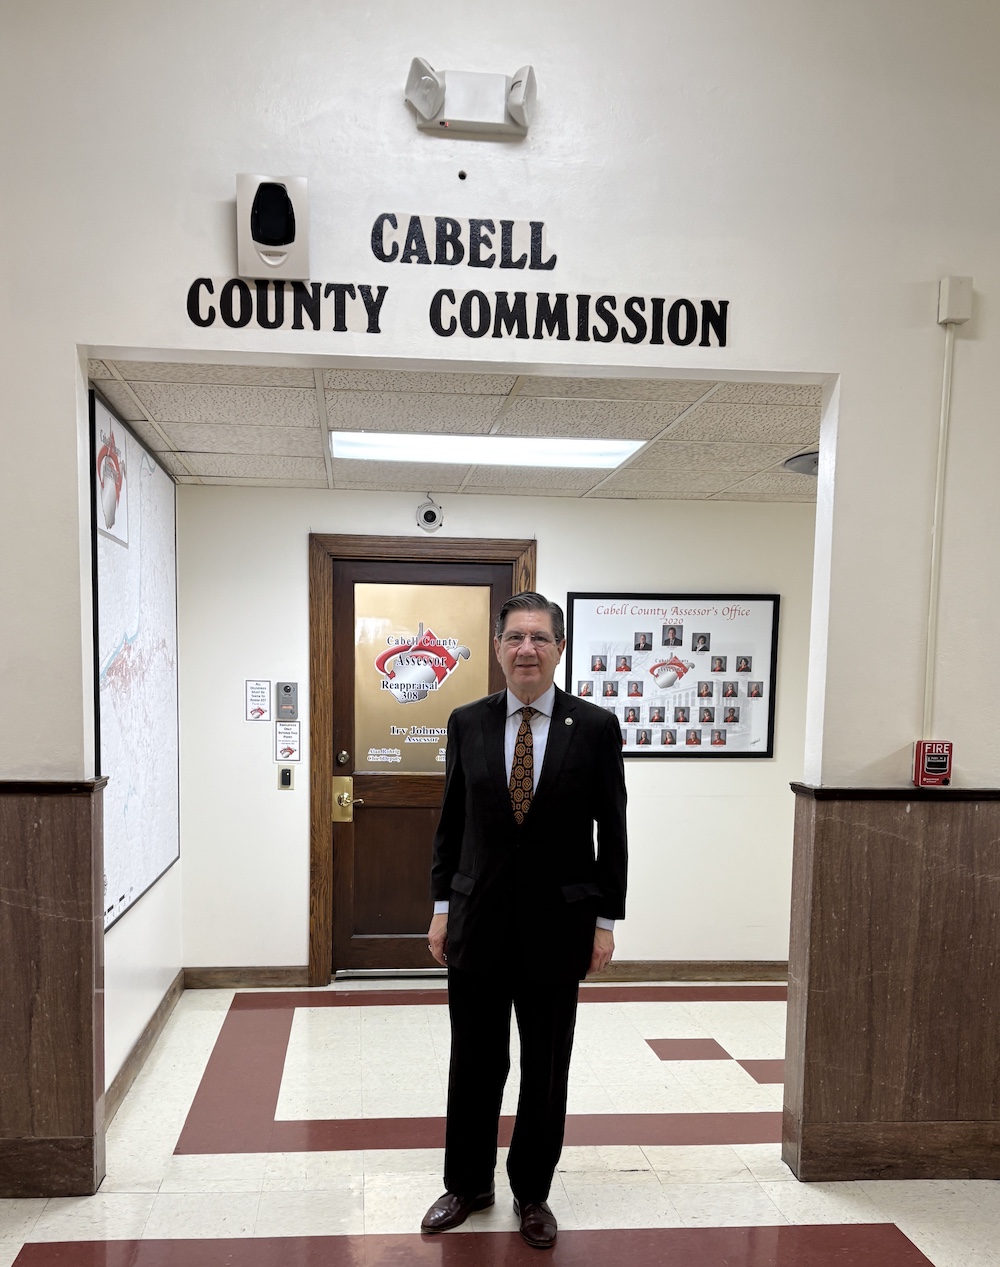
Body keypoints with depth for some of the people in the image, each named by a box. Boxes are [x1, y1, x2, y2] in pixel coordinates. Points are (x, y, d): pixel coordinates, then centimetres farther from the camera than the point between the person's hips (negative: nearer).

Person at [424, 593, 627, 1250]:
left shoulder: (595, 726, -5)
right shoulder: (467, 722, 1)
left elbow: (611, 832, -3)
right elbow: (450, 822, 6)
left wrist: (606, 921, -4)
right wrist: (442, 907, 4)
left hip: (557, 924, -1)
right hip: (478, 922, 2)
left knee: (546, 1071, 13)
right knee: (474, 1065, 15)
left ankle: (533, 1193, 35)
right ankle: (468, 1184, 37)